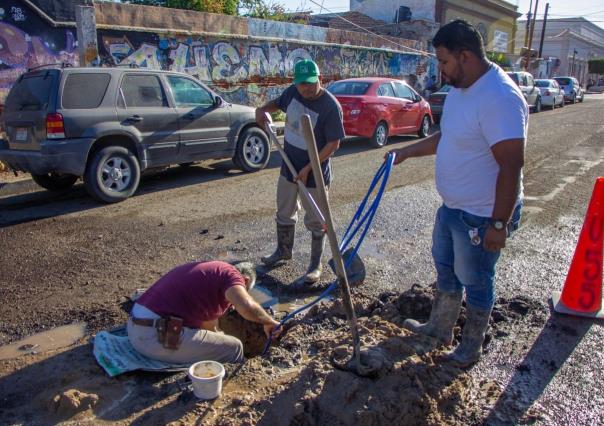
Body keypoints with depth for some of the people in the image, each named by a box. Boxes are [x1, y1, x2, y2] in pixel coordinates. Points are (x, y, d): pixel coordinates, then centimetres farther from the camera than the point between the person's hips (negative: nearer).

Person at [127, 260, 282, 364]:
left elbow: (208, 321, 34)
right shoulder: (230, 273, -5)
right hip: (157, 335, -10)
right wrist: (269, 322, -6)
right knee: (234, 348, 1)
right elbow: (247, 307, -26)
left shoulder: (211, 270, 24)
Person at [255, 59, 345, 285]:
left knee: (315, 221, 7)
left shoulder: (330, 106, -24)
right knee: (284, 213, 22)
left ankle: (316, 265, 23)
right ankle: (283, 250, 44)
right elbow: (277, 103, 18)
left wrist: (308, 169, -24)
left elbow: (333, 144, -21)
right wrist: (263, 109, -4)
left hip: (314, 172, -6)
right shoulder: (292, 92, -5)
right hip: (289, 166, 7)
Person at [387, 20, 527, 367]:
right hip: (452, 207, 10)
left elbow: (512, 166, -29)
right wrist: (407, 152, 21)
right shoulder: (460, 90, 5)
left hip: (481, 216, -10)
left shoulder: (499, 98, -27)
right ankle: (440, 328, 44)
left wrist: (499, 224, -27)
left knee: (475, 283, 9)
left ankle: (471, 347, 32)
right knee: (445, 268, 23)